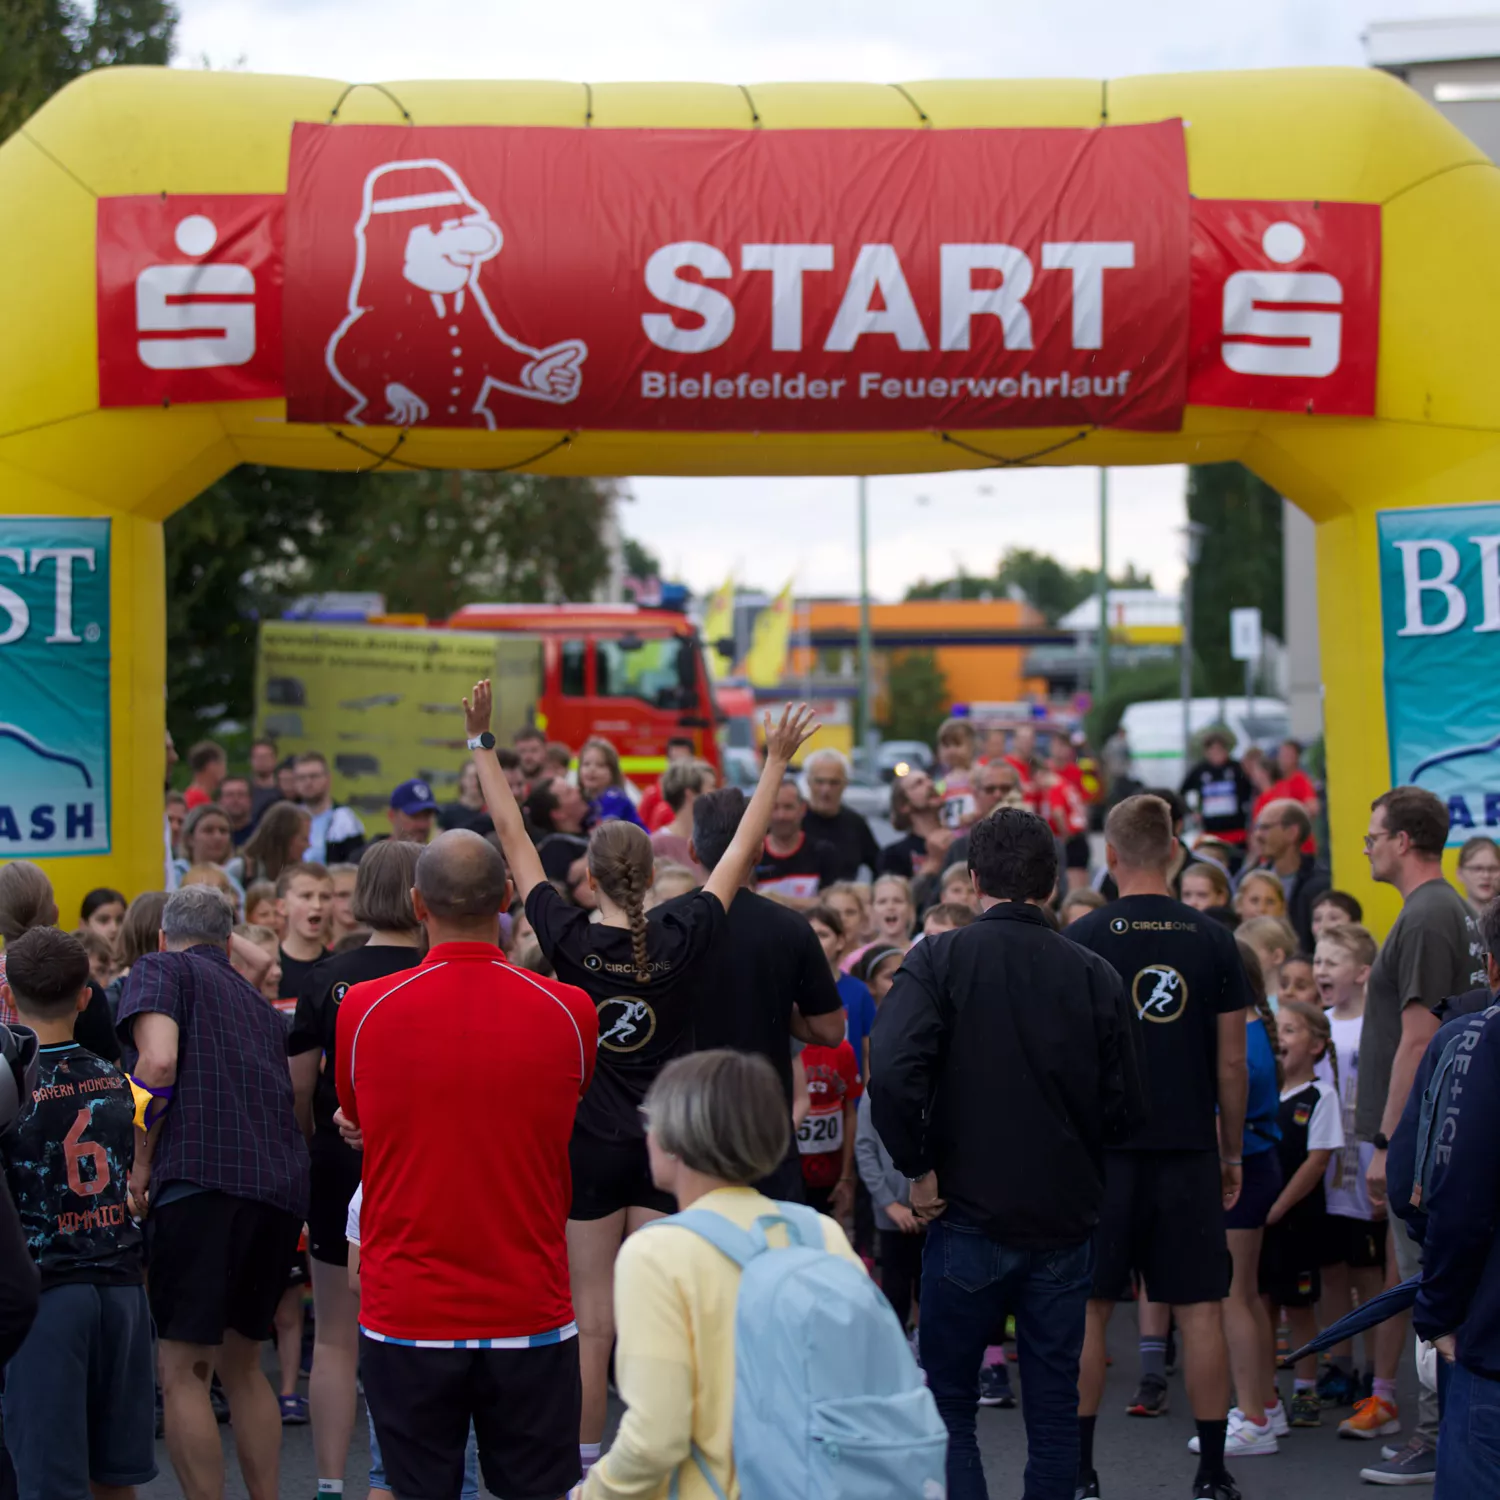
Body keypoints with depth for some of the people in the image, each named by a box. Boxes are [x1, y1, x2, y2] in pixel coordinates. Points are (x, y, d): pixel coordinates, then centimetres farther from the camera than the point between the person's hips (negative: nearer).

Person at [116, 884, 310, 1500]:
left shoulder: (160, 969, 8)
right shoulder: (261, 1005, 28)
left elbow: (158, 1062, -10)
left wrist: (142, 1161, -1)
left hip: (201, 1177, -7)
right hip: (281, 1185, 7)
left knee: (183, 1370, -3)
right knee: (240, 1364, 19)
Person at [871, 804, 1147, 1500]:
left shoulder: (939, 960, -7)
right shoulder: (1094, 975, 0)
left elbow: (892, 1074, -21)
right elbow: (1125, 1110, 1)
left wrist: (917, 1168, -9)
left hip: (970, 1215, -2)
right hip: (1065, 1221, 2)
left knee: (948, 1407, 8)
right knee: (1053, 1410, 10)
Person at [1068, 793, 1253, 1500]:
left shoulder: (1083, 938, -4)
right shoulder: (1212, 941, 1)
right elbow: (1231, 1062, 3)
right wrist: (1233, 1153, 13)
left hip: (1104, 1146, -1)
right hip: (1189, 1149, 1)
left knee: (1086, 1308, 5)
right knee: (1200, 1309, 5)